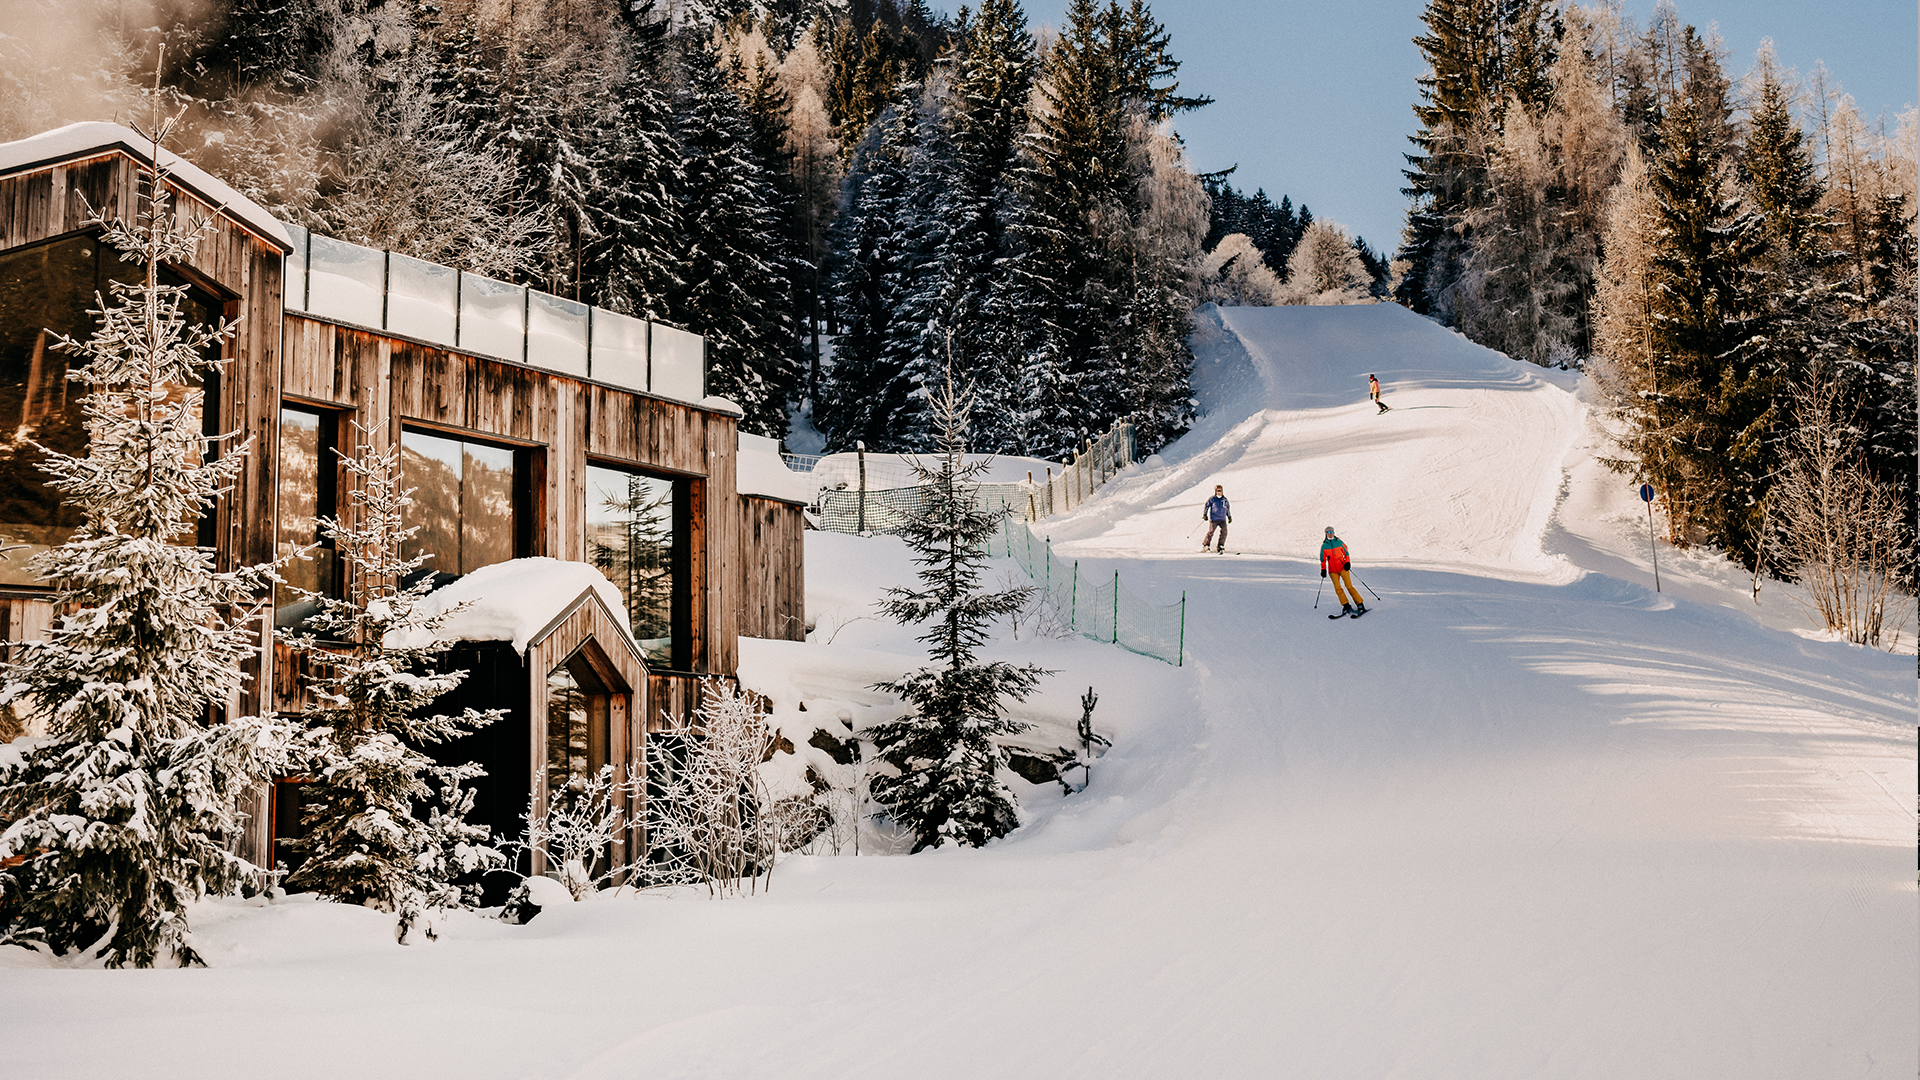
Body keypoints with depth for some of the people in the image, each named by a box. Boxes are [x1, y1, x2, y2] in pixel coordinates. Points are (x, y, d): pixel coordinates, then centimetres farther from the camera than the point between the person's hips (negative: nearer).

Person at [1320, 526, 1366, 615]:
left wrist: (1347, 563, -6)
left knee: (1349, 586, -10)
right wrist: (1323, 569, 5)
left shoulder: (1339, 542, 5)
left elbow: (1346, 553, 9)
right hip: (1333, 570, 2)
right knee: (1338, 588, -13)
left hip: (1342, 567, -2)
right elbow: (1323, 559, 14)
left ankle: (1360, 605, -6)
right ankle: (1346, 606, -8)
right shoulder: (1324, 546, 9)